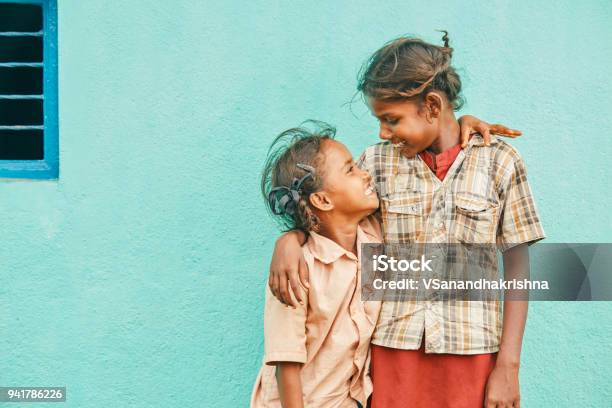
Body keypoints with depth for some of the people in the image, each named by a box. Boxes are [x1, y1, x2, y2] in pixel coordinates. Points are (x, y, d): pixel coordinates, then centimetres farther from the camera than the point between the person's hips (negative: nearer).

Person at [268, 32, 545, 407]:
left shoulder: (500, 162, -2)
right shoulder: (378, 161, 4)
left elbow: (517, 268, -2)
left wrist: (508, 367, -6)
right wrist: (289, 240, -12)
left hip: (471, 352, -2)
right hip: (394, 350, 2)